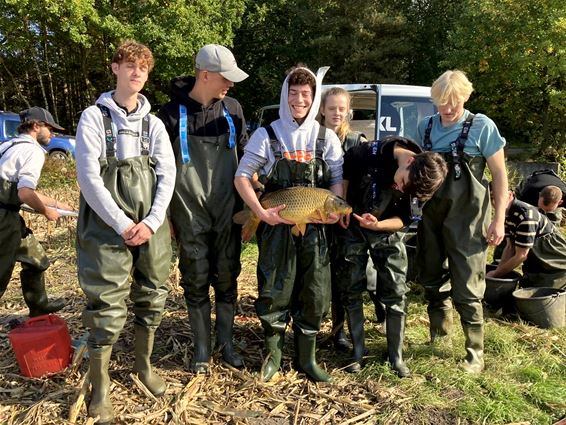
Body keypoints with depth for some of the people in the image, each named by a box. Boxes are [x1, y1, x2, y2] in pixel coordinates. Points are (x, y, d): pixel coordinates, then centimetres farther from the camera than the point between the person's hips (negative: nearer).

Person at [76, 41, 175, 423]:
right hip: (108, 227, -4)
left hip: (152, 227, 4)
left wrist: (152, 221, -10)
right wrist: (123, 225, -14)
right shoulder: (94, 117, 0)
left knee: (152, 299, 11)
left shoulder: (154, 123, 11)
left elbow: (167, 175, 3)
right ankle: (100, 386, 15)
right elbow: (89, 178, -8)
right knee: (108, 309, -3)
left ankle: (144, 364, 32)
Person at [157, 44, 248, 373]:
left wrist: (247, 202, 10)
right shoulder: (173, 113, -6)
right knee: (196, 282, 7)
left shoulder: (232, 109, 4)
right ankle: (202, 347, 24)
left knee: (227, 278, 10)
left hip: (228, 211, 3)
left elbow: (244, 156, 12)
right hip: (190, 214, -2)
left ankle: (226, 342, 27)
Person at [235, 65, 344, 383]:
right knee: (274, 291, 3)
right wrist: (261, 212, -14)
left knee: (314, 293, 6)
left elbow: (337, 178, 8)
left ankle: (307, 358, 23)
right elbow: (242, 177, -2)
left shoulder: (326, 137, 7)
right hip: (276, 227, -2)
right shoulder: (267, 135, 1)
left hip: (315, 228, 2)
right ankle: (274, 355, 22)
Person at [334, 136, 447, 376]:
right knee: (351, 291, 3)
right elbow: (342, 174, -7)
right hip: (352, 226, -1)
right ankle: (358, 352, 17)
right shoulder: (367, 154, -26)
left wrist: (378, 225, -28)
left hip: (387, 231, 1)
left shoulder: (420, 178, -18)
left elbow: (405, 218, -11)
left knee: (396, 293, -1)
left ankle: (396, 356, 14)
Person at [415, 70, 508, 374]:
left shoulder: (482, 126, -8)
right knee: (431, 280, 16)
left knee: (467, 290, 0)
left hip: (466, 218, -5)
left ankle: (475, 354, 18)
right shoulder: (426, 127, 5)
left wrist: (499, 219, -9)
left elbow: (499, 175, -5)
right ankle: (439, 338, 37)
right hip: (431, 215, 5)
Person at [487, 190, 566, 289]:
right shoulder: (507, 213, -2)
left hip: (555, 265, -8)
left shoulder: (525, 214, -30)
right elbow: (510, 247, 2)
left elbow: (521, 256, -27)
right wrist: (497, 271, -10)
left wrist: (496, 274, -18)